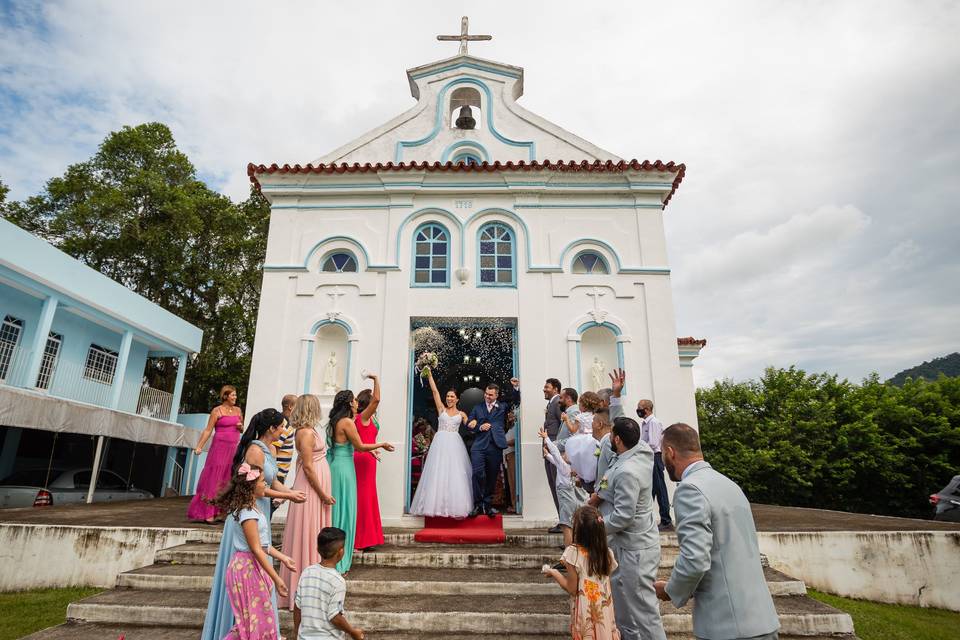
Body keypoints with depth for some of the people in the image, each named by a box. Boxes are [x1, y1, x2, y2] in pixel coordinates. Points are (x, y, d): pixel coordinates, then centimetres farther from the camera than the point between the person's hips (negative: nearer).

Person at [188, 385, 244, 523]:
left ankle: (220, 512, 11)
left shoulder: (238, 410, 13)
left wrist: (241, 426, 1)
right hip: (220, 446, -5)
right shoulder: (217, 410, -2)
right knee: (214, 480, -3)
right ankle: (207, 513, 2)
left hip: (234, 448, 5)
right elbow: (208, 430, -5)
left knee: (228, 480, 4)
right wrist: (199, 446, -13)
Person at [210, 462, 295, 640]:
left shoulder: (252, 508, 7)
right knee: (254, 619, 5)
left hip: (253, 567, 9)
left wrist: (282, 557, 16)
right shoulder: (248, 513, -23)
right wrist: (276, 578, -21)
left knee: (259, 617, 17)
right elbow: (256, 550, -23)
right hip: (248, 568, -9)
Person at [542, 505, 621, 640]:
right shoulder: (607, 554, -4)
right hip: (604, 613, 4)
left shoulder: (573, 552, -18)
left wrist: (554, 573, 3)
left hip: (586, 614, -4)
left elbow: (572, 589, -11)